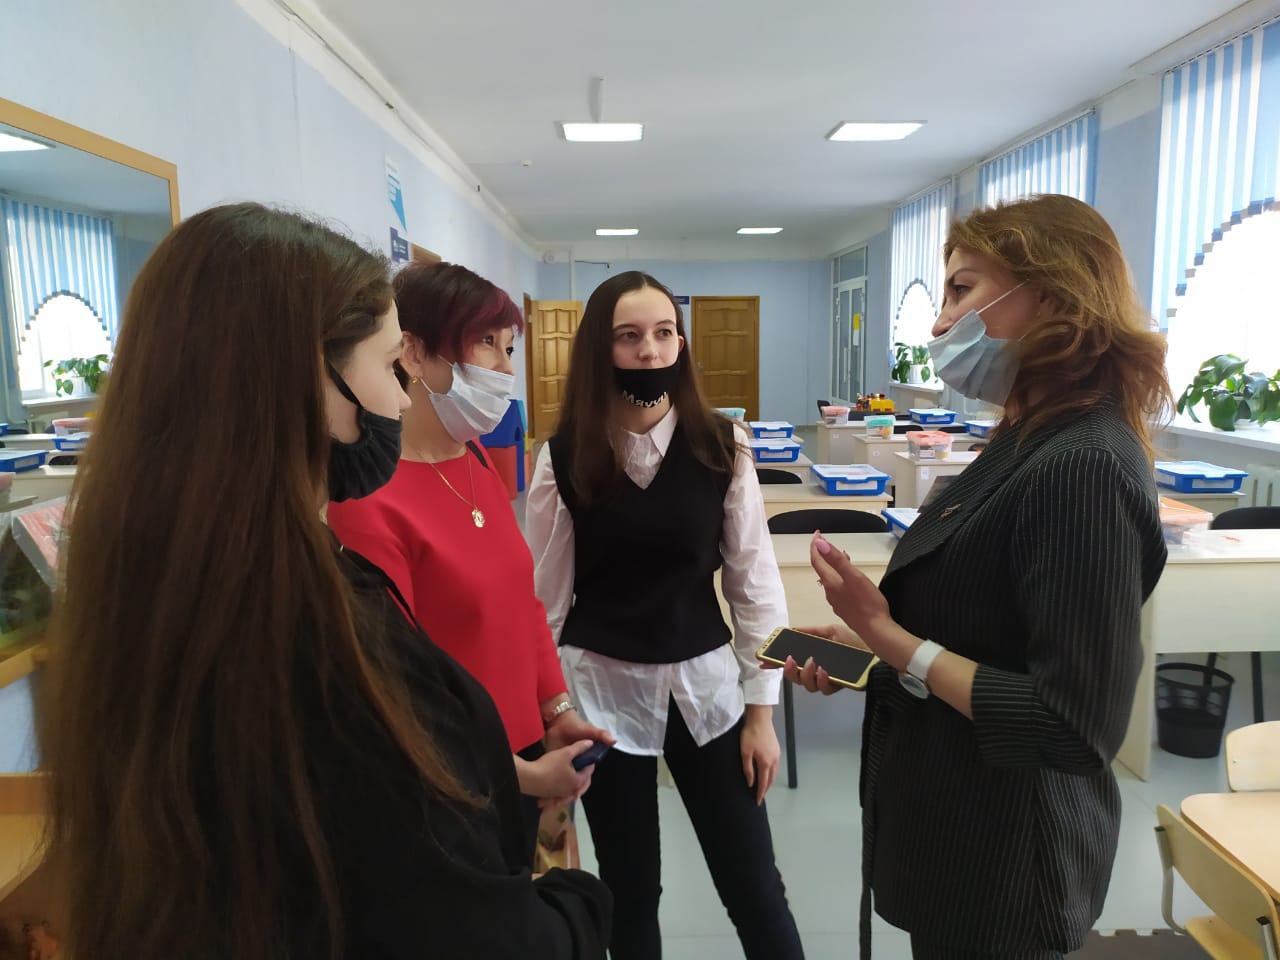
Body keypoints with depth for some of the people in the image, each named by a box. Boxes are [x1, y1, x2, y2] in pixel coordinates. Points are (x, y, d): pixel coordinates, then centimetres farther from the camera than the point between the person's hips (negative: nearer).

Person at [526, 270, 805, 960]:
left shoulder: (720, 446, -6)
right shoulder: (564, 458, -7)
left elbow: (754, 581, -2)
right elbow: (546, 595, -2)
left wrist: (761, 707, -2)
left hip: (705, 682, 1)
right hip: (601, 689, 0)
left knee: (755, 887, 10)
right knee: (629, 892, 17)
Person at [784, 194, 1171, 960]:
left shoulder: (1084, 468, -27)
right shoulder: (1033, 443, 4)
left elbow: (1075, 726, -27)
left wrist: (891, 639, -23)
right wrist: (871, 644, -1)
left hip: (1002, 864, -8)